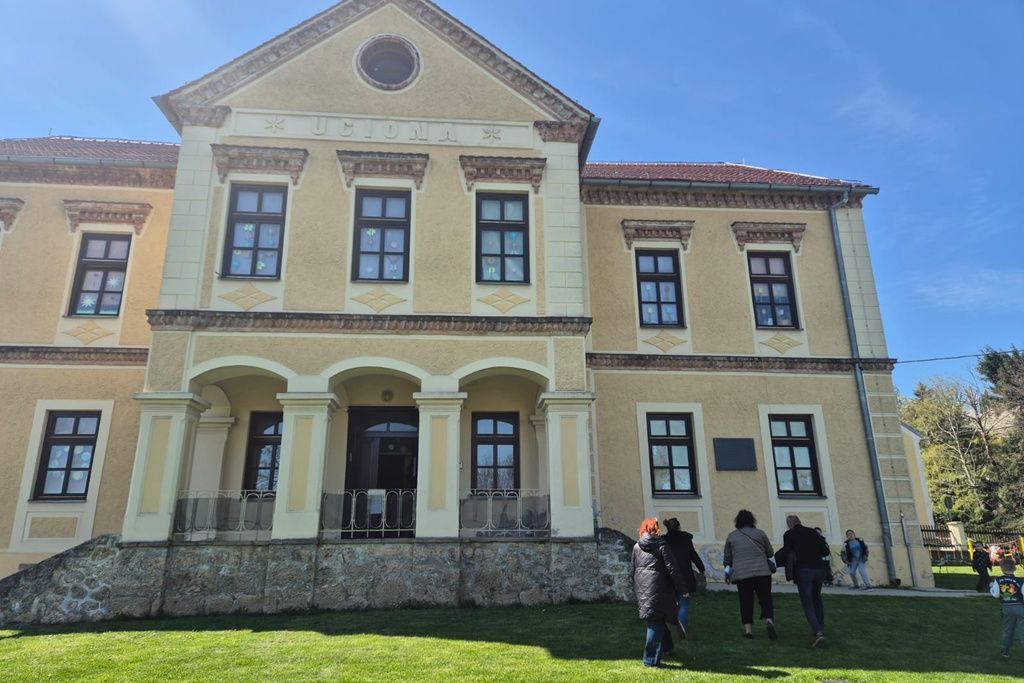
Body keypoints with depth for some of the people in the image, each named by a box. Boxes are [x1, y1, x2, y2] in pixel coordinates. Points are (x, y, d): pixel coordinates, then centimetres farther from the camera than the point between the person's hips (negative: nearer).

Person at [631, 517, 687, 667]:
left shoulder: (636, 547, 8)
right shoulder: (661, 545, -5)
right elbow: (673, 569, -7)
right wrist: (682, 587, 0)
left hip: (642, 589, 5)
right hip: (657, 589, -4)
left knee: (655, 621, 20)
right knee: (656, 622, 1)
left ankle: (666, 647, 33)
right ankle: (651, 659, 2)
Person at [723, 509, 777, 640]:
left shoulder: (731, 536, 9)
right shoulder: (760, 533, 5)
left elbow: (727, 558, 14)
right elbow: (770, 553, 13)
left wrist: (727, 572, 29)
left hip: (741, 574, 1)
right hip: (762, 572, -1)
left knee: (746, 601, 9)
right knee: (765, 598, 5)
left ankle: (748, 629, 5)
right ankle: (769, 621, -17)